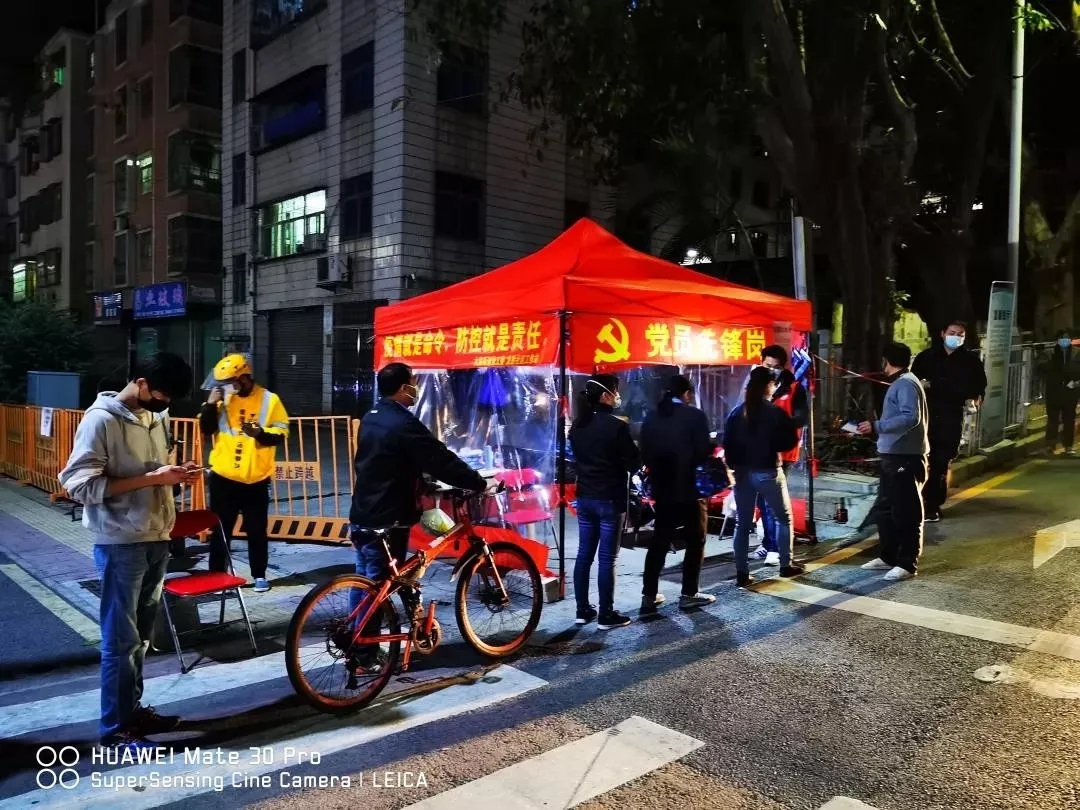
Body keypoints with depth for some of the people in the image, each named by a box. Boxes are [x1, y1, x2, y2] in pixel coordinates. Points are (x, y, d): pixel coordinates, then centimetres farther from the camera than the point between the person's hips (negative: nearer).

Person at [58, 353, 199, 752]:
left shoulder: (155, 417, 10)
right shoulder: (101, 420, -14)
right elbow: (80, 485, -19)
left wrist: (175, 474, -3)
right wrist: (152, 478, -23)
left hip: (156, 539, 8)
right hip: (121, 544, -7)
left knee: (141, 634, 17)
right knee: (121, 639, 2)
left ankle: (132, 709, 31)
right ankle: (115, 728, 15)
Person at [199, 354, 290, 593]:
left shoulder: (269, 399, -4)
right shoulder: (224, 398, 3)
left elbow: (281, 433, -7)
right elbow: (207, 430, 0)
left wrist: (260, 433, -25)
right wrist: (210, 404, -12)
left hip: (256, 480, -2)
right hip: (223, 477, 2)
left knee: (256, 531, 8)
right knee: (220, 529, 10)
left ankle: (259, 575, 20)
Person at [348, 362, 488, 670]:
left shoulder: (371, 418, 9)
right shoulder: (403, 424, -21)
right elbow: (442, 460, -19)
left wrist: (422, 481, 22)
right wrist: (480, 483, -9)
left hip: (363, 515, 9)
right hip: (385, 521, -9)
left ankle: (357, 648, 29)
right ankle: (365, 656, 12)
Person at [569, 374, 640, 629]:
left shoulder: (577, 425, 6)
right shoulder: (617, 425, -16)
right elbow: (633, 463, -11)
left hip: (584, 497, 7)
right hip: (610, 499, -7)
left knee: (584, 554, 11)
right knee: (607, 558, 0)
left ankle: (582, 610, 18)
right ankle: (606, 616, 7)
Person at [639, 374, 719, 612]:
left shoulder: (651, 418, 5)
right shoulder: (694, 415, -9)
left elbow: (645, 454, 5)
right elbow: (704, 452, -13)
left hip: (662, 489, 5)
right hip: (689, 488, -5)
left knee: (659, 541, 11)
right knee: (695, 542, 8)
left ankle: (649, 595, 11)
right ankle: (689, 594, 10)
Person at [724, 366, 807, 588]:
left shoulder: (736, 413, 1)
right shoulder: (776, 412, -10)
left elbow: (728, 444, 1)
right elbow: (790, 442, -7)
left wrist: (734, 467, 8)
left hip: (743, 472, 4)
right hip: (768, 472, -3)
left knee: (742, 523, 7)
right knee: (783, 518, 15)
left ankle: (742, 573, 7)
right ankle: (786, 565, 20)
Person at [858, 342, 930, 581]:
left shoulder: (906, 384, -14)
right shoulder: (900, 383, 18)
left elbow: (911, 417, -26)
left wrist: (876, 426, -28)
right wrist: (877, 428, 25)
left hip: (905, 457, -11)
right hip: (894, 456, 11)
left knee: (906, 512, -4)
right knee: (884, 509, 16)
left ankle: (907, 564, 3)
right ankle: (888, 557, 25)